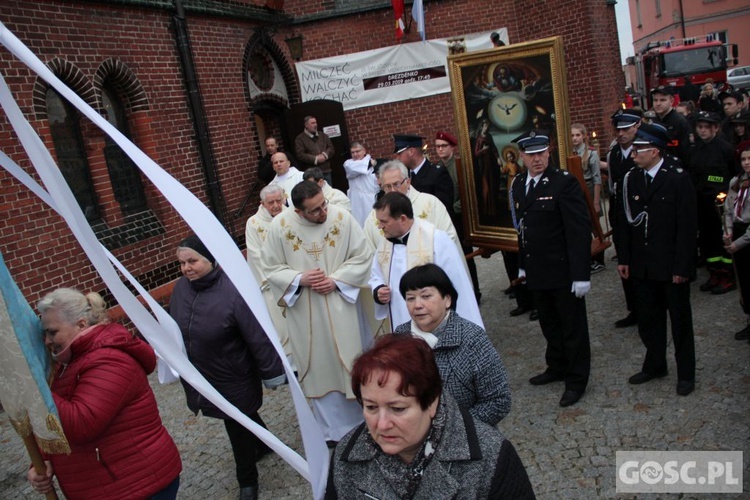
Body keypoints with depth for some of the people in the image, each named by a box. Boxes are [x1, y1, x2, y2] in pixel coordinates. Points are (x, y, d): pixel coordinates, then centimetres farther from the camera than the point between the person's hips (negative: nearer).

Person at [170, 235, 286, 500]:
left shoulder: (233, 291, -28)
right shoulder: (180, 288, -8)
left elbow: (258, 337, -22)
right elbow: (172, 329, 8)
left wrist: (271, 373, -15)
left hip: (234, 379, -6)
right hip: (198, 377, 6)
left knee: (238, 427, 11)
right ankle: (264, 442, 54)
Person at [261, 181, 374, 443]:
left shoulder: (342, 218, -14)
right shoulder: (279, 225, -12)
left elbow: (363, 256, -6)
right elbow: (271, 267, -2)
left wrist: (336, 280, -16)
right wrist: (299, 279, -18)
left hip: (340, 306, 0)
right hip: (305, 312, 1)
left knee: (350, 362, 13)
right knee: (319, 368, 13)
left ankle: (363, 420, 36)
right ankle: (333, 429, 32)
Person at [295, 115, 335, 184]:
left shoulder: (323, 135, 15)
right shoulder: (300, 139, -1)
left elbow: (331, 148, 11)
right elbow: (300, 155, -11)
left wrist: (325, 155, -10)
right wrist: (315, 159, -16)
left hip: (326, 171, 5)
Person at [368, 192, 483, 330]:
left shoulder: (437, 240, -17)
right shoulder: (384, 243, 2)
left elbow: (457, 286, -15)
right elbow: (376, 277, 16)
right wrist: (377, 291, -6)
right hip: (402, 329, 6)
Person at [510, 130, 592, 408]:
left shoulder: (565, 183, -14)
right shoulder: (518, 185, 7)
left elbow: (580, 230, -17)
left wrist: (581, 274, -19)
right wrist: (522, 264, 13)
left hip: (563, 271, -6)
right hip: (536, 272, 6)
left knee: (573, 326, 9)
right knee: (549, 324, 20)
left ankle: (577, 380, 24)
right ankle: (557, 367, 39)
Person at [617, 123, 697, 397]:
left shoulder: (678, 179, -12)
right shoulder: (631, 179, 3)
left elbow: (687, 226, -12)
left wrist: (682, 267, -14)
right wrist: (624, 258, 4)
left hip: (671, 266, -4)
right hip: (642, 266, 5)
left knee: (680, 319, 10)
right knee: (647, 318, 14)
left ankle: (686, 372, 26)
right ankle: (654, 365, 31)